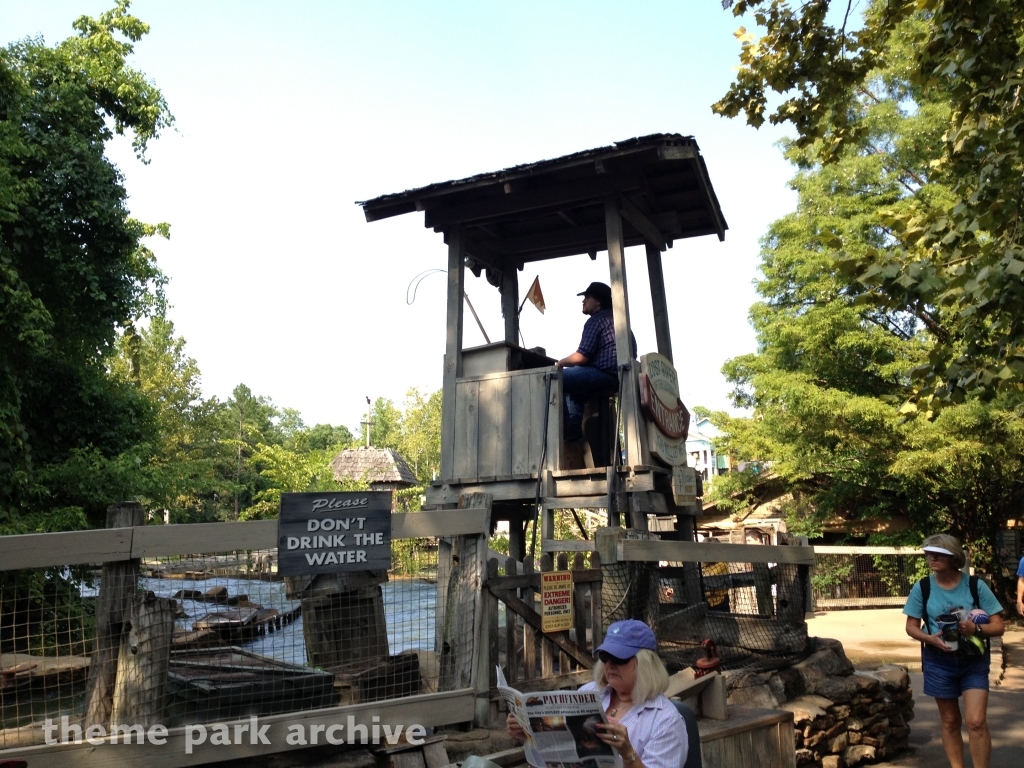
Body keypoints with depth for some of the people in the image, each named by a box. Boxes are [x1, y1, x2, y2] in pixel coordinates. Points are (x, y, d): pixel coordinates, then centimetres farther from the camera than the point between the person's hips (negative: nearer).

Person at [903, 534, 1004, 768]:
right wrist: (930, 638, -20)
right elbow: (911, 626, 0)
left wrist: (976, 629, -27)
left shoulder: (975, 585, -10)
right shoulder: (922, 588, -8)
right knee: (950, 721, 13)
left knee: (976, 721, -9)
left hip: (974, 661, -1)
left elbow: (998, 626, -7)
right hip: (939, 662, 1)